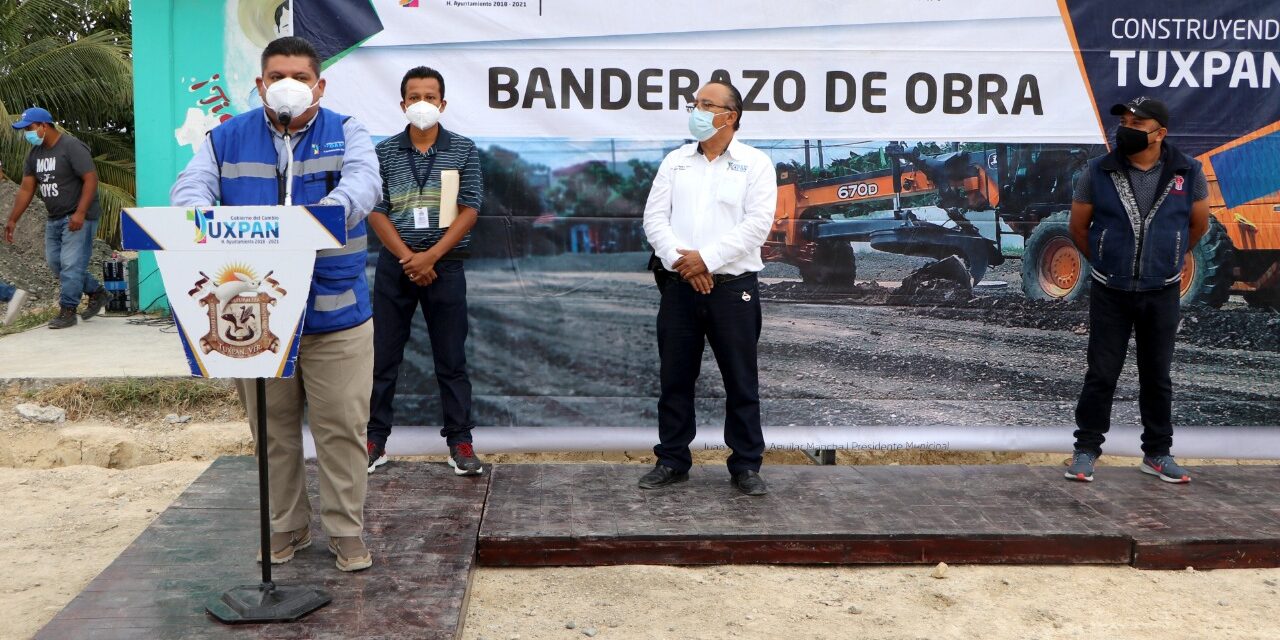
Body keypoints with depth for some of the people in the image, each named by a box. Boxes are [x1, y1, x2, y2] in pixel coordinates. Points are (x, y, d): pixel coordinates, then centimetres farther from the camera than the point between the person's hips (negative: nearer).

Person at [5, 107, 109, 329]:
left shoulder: (72, 147, -14)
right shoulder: (35, 152, 11)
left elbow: (91, 179, -19)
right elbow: (26, 189, 14)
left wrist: (80, 213, -25)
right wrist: (13, 220, 12)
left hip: (78, 218, -9)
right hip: (55, 218, 9)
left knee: (70, 264, -9)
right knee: (55, 262, 10)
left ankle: (67, 311, -2)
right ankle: (97, 292, 23)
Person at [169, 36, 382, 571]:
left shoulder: (345, 134, 2)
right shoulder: (227, 138, 7)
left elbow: (363, 181, -17)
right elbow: (190, 187, -5)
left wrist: (326, 212, -40)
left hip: (335, 312, -2)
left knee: (341, 427, 2)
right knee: (273, 428, 13)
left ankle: (346, 530, 18)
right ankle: (286, 526, 29)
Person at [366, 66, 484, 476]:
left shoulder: (463, 151, 1)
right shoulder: (384, 152, 4)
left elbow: (469, 211, -4)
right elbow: (376, 212, -1)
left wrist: (430, 257, -12)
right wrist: (409, 259, -12)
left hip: (445, 265, -1)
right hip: (394, 265, 1)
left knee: (451, 358, 4)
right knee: (382, 356, 6)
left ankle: (460, 442, 12)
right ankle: (375, 440, 16)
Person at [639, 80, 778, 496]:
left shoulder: (754, 164, 1)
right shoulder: (675, 161, 12)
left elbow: (757, 223, -9)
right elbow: (655, 216, 4)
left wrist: (706, 258, -15)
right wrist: (679, 259, -12)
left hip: (733, 286, -3)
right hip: (679, 285, 3)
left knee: (741, 380, 3)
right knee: (675, 377, 8)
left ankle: (746, 466, 14)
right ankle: (672, 461, 20)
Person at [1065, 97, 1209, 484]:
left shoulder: (1187, 173, -3)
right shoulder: (1099, 172, -6)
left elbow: (1199, 224, 11)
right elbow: (1078, 226, 6)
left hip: (1161, 293, 1)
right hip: (1110, 292, -1)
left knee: (1157, 376, 10)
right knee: (1101, 373, 2)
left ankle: (1157, 454, 21)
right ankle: (1086, 449, 14)